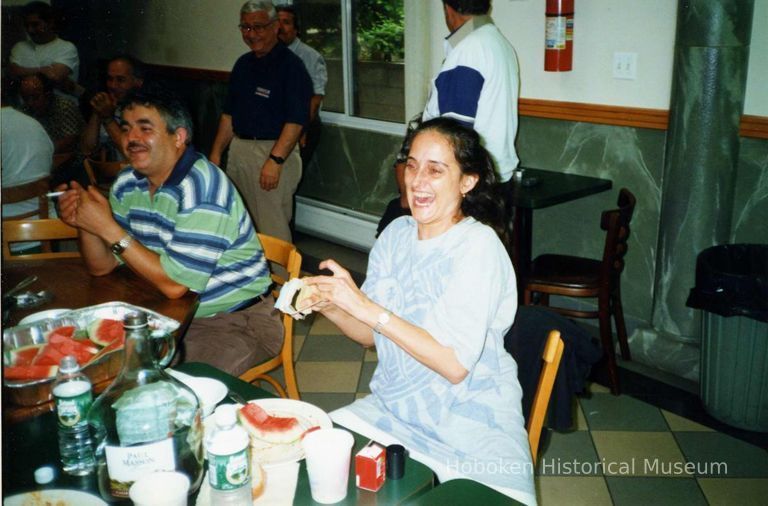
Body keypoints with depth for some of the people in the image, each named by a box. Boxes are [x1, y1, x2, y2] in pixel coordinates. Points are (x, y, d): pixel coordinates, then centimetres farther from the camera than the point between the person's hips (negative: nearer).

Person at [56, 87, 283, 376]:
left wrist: (109, 228, -24)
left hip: (236, 320, -7)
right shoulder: (128, 183, 3)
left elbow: (175, 284, -26)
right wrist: (86, 225, -14)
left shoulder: (201, 188, -23)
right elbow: (101, 267, 6)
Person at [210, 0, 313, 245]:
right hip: (239, 149, 8)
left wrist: (275, 160, -25)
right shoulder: (243, 64, 13)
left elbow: (296, 120, -17)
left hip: (274, 151, -8)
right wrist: (216, 152, 12)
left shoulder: (290, 64, -10)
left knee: (272, 229, -4)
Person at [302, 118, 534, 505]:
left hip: (470, 425, -5)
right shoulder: (397, 233, 2)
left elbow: (455, 365, -24)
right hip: (391, 410, 5)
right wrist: (328, 306, -12)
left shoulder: (478, 246, -17)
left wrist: (365, 306, -25)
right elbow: (371, 335, 8)